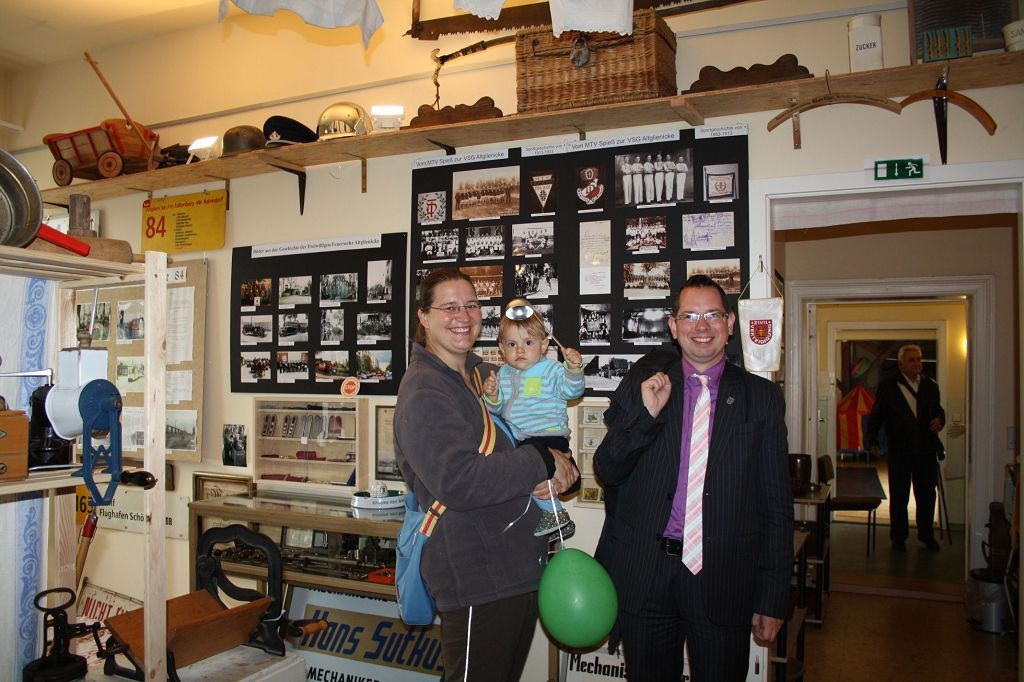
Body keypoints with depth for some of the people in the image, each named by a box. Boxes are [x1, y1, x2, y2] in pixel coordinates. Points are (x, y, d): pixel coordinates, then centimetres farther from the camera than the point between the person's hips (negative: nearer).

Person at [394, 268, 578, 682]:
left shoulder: (488, 376, 10)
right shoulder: (424, 391, -16)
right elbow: (458, 481, -30)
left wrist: (563, 471, -8)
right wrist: (542, 463, -20)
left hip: (521, 566, 9)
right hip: (477, 581, -8)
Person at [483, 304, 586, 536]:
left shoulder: (551, 370, -3)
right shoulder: (503, 374, 13)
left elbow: (572, 390, -15)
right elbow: (498, 410, 17)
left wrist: (574, 369, -31)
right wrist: (492, 396, -4)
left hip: (548, 436, -7)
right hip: (516, 439, 7)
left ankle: (556, 514, -10)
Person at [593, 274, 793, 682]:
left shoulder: (761, 397, 2)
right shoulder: (644, 382, 3)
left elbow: (776, 502, 3)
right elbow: (606, 471, 0)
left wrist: (773, 599, 2)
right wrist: (646, 414, -16)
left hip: (723, 578, 0)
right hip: (643, 572, 1)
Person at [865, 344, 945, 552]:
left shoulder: (930, 386, 9)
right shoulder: (887, 386, -2)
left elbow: (938, 410, 19)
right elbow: (875, 416, -1)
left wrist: (939, 420, -5)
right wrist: (872, 441, -9)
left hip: (926, 450, 3)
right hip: (899, 451, -3)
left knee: (927, 495, 11)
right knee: (899, 497, 6)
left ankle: (926, 535, 27)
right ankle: (899, 537, 17)